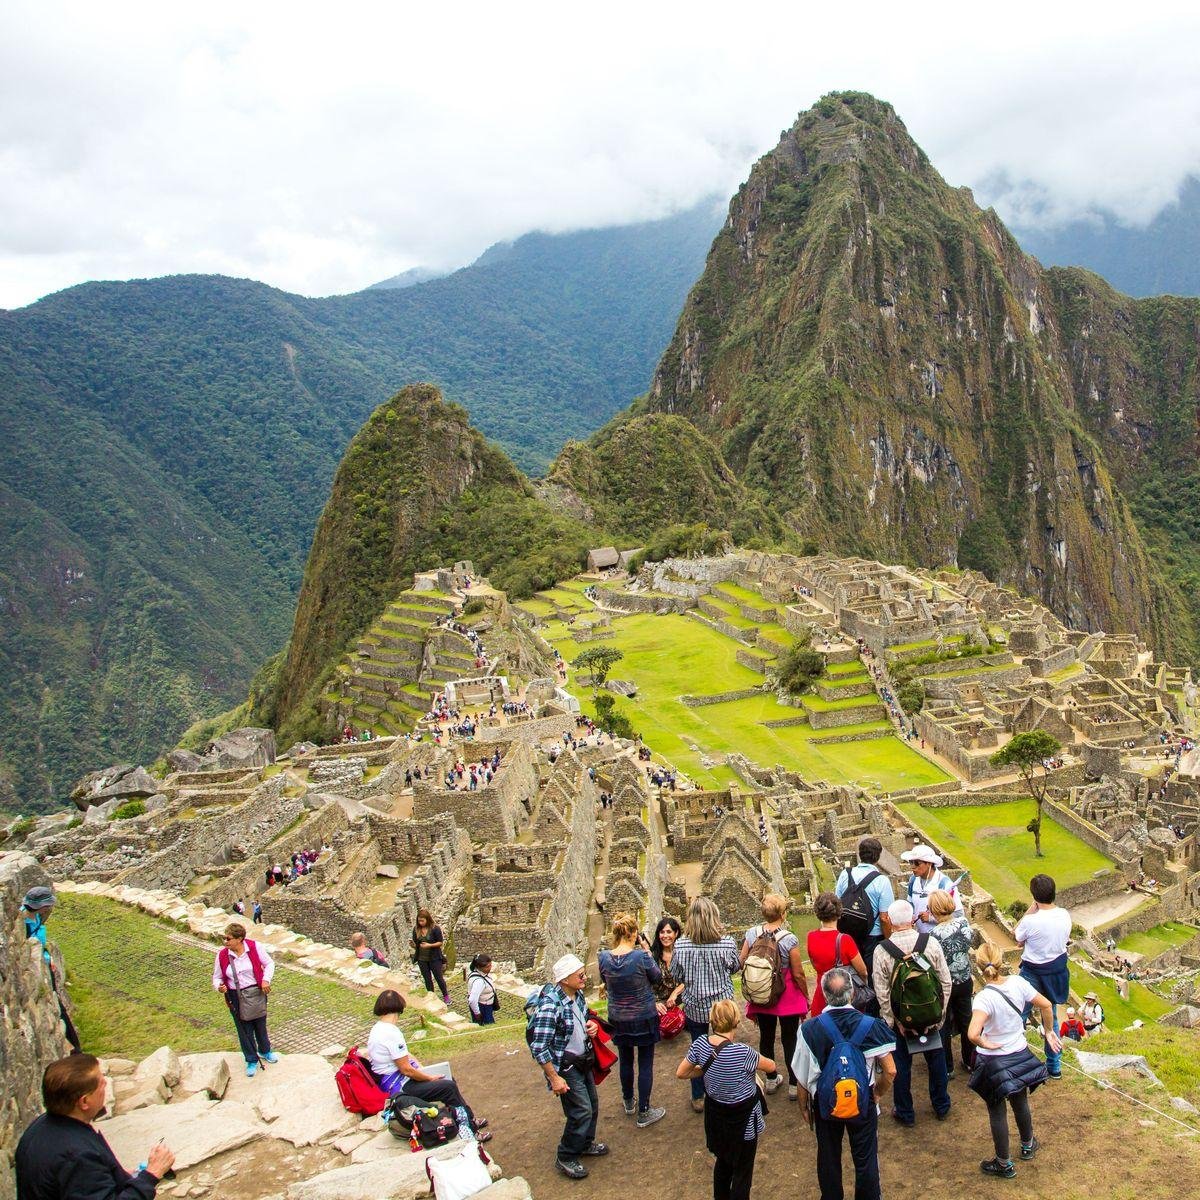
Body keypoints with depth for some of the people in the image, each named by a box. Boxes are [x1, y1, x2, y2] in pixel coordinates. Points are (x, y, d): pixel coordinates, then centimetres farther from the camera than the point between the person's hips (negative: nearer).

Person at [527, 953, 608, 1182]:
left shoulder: (577, 995, -3)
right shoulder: (550, 1005, -30)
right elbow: (538, 1047, -27)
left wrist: (591, 1025, -4)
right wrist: (554, 1078, -23)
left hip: (582, 1061, 8)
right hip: (564, 1066, -8)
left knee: (592, 1104, 19)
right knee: (581, 1111, -6)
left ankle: (585, 1144, 41)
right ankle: (565, 1158, 13)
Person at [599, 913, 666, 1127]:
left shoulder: (604, 957, -14)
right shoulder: (641, 956, -25)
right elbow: (657, 977, -6)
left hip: (618, 1019, 4)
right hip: (644, 1018, -4)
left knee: (625, 1061, 22)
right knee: (645, 1064, 10)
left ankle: (629, 1103, 41)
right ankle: (644, 1113, 18)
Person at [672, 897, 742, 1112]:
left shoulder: (681, 945, -18)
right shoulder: (727, 943, -20)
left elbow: (676, 975, -6)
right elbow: (736, 966, -1)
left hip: (694, 1007, 0)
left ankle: (698, 1098, 29)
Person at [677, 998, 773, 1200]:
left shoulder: (701, 1043, -15)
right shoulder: (743, 1052, -30)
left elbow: (681, 1073, -4)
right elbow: (771, 1067, -12)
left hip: (715, 1113, 6)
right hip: (743, 1118, -6)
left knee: (722, 1160, 28)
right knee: (742, 1171, 13)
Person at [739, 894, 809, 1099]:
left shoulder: (751, 934, -11)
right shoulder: (789, 939, -22)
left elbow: (741, 961, -5)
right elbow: (798, 974, -16)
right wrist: (806, 997, 0)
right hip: (787, 998, -3)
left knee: (766, 1037, 18)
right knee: (789, 1040, 11)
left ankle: (771, 1080, 33)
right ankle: (793, 1085, 20)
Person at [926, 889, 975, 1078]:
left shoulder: (937, 933, -27)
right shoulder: (963, 921, -14)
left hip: (945, 984, -5)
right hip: (965, 982, 5)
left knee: (944, 1026, 13)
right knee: (966, 1020, 21)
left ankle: (947, 1068, 24)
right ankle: (970, 1062, 36)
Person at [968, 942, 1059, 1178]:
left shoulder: (984, 997, -30)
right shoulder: (1018, 982, -15)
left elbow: (973, 1034, -41)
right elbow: (1046, 1005, -3)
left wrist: (986, 1044, -21)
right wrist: (1049, 1032, 11)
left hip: (994, 1061, -5)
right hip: (1020, 1056, 5)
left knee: (997, 1112, 15)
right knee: (1020, 1103, 29)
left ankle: (1004, 1164, 30)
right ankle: (1028, 1145, 52)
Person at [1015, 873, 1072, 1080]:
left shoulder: (1030, 921, -28)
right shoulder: (1064, 915, -13)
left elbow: (1016, 936, -8)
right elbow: (1066, 938, 5)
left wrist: (1031, 910, -11)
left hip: (1032, 973, -5)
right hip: (1057, 970, 5)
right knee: (1052, 1018, 21)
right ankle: (1055, 1066, 31)